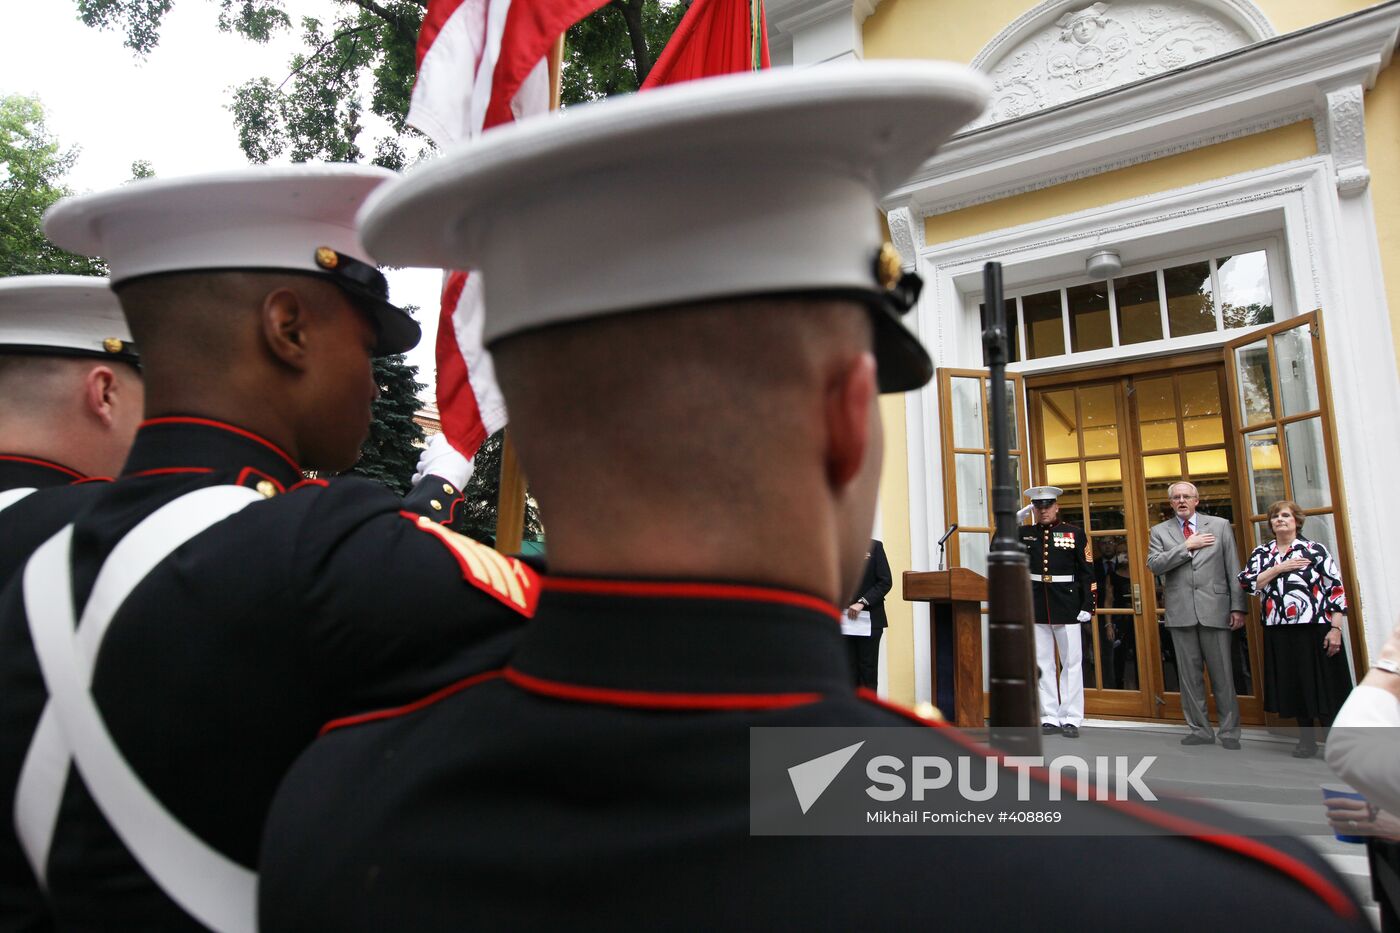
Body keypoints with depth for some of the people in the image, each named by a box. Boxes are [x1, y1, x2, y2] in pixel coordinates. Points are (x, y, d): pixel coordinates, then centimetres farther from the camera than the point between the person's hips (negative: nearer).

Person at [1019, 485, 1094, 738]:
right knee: (1042, 664, 6)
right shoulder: (1023, 534, 8)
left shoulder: (1075, 533, 1)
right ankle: (1049, 718, 14)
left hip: (1067, 607, -2)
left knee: (1072, 663, 4)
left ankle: (1071, 719, 13)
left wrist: (1088, 606, -6)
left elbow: (1087, 573, 0)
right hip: (1035, 608, 2)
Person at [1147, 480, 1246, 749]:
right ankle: (1200, 730, 17)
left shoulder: (1220, 526, 7)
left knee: (1222, 673, 4)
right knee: (1189, 674, 7)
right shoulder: (1159, 532, 8)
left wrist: (1238, 606, -2)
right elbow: (1154, 564, -6)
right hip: (1181, 613, 1)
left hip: (1215, 609, -1)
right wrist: (1187, 546, -11)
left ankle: (1230, 732, 15)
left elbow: (1233, 569, 4)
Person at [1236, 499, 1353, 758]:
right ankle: (1307, 739, 22)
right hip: (1279, 632, 3)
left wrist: (1335, 628, -9)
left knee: (1323, 684, 1)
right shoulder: (1261, 553, 8)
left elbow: (1336, 588, -3)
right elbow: (1246, 583, -5)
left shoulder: (1314, 549, 0)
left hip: (1315, 628, -3)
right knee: (1294, 686, 9)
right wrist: (1279, 568, -13)